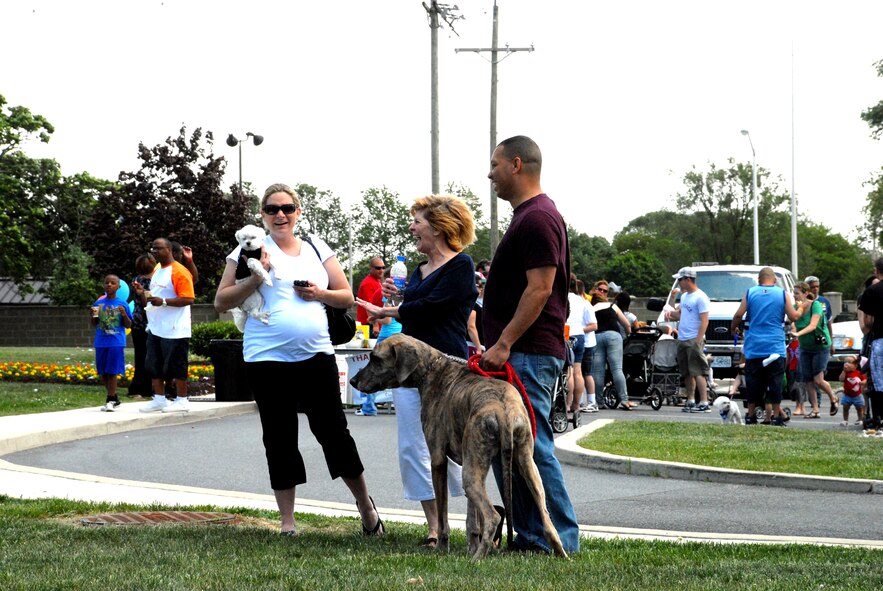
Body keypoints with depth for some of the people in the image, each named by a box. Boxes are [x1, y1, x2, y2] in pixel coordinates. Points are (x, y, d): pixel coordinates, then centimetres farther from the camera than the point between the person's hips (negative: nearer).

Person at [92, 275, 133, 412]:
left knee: (112, 372, -6)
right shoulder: (99, 303, 6)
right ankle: (114, 398, 23)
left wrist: (124, 315, -16)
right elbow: (94, 324, 13)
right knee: (103, 374, 9)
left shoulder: (122, 304, -1)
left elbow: (128, 325, 2)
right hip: (101, 343, 4)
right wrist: (93, 315, -7)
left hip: (116, 343, -4)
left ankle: (110, 401, -2)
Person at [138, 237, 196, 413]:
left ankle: (181, 400, 6)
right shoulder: (156, 272, 18)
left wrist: (163, 301, -26)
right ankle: (159, 399, 17)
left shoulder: (179, 272, -11)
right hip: (155, 328, 9)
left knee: (176, 366, -2)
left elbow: (188, 299, -19)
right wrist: (142, 294, 6)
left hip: (174, 331, -9)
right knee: (154, 366, 9)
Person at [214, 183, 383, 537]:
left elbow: (346, 296, 14)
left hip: (316, 356, 1)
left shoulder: (317, 249, 11)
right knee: (280, 439, 4)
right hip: (267, 359, -1)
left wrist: (319, 293, -5)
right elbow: (221, 302, 0)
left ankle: (365, 504, 20)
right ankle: (287, 522, 13)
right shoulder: (251, 250, 3)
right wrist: (255, 279, -14)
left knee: (333, 431, 2)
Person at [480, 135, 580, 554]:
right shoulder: (525, 216, 19)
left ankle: (560, 539, -5)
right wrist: (498, 344, 21)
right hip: (513, 355, 11)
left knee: (531, 446, -10)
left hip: (529, 354, -11)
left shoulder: (538, 218, -13)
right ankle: (529, 536, 15)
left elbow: (540, 289, -20)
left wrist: (504, 344, -22)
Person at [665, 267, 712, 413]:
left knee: (697, 372, -13)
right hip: (682, 340, 9)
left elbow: (704, 321, -15)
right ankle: (691, 401, 20)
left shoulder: (700, 297, -10)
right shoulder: (684, 296, 17)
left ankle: (704, 403, -15)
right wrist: (671, 313, 7)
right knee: (687, 373, 12)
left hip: (694, 340, -9)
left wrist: (698, 340, -22)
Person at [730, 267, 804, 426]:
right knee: (775, 382, 2)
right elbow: (793, 316, -1)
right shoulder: (782, 294, 0)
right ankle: (776, 417, 0)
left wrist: (733, 328, 17)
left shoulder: (750, 293, 2)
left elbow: (738, 315, -2)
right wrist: (801, 308, 20)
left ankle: (750, 416, 10)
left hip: (754, 346, 1)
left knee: (753, 383, 7)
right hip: (775, 346, -1)